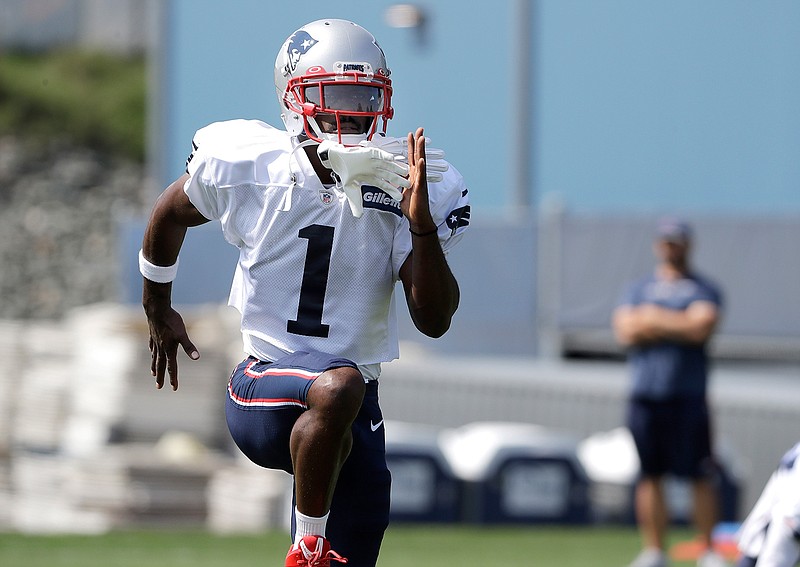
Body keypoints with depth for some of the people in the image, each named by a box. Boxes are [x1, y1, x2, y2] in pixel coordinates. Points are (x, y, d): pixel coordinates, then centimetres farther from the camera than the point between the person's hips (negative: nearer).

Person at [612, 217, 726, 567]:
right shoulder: (638, 289, 16)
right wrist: (678, 326, -5)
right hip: (645, 396, 3)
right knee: (650, 475, 3)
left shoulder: (704, 290, 7)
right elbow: (626, 332, 0)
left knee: (700, 477, -5)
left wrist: (653, 318, -4)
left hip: (688, 397, -3)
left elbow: (701, 328, -11)